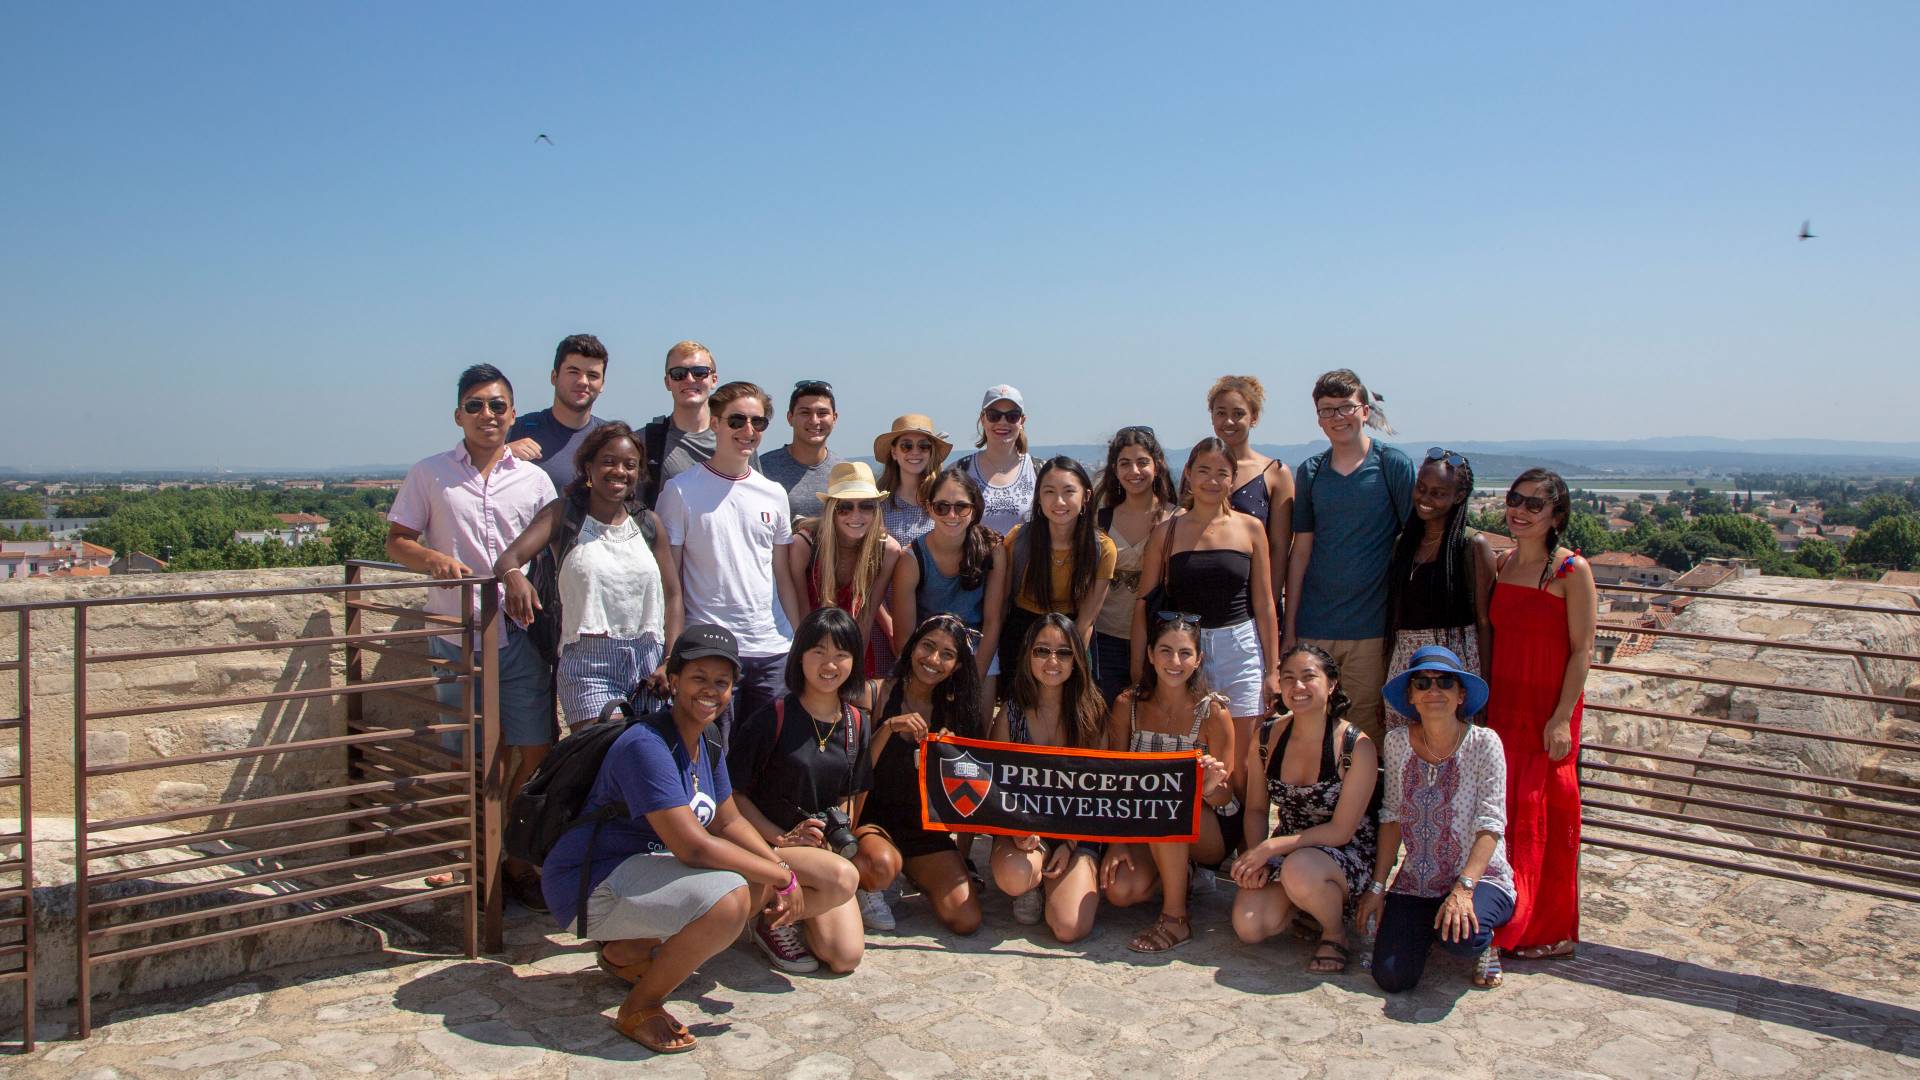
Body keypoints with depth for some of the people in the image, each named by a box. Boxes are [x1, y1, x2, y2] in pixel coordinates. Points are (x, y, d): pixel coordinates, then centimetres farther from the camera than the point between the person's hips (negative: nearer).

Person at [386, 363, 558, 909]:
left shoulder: (533, 479, 7)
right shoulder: (428, 475, 4)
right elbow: (397, 541, 5)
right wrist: (433, 558, -16)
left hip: (521, 633, 1)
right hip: (455, 634, -1)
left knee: (535, 747, -1)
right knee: (466, 754, 8)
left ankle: (517, 858, 17)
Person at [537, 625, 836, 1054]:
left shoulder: (708, 745, 7)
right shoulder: (645, 745, -24)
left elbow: (729, 822, 13)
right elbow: (692, 845, -30)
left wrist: (780, 867, -5)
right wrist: (785, 877, -22)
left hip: (649, 866, 10)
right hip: (590, 886, -10)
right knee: (728, 897, -31)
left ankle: (630, 949, 9)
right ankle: (638, 1008, -8)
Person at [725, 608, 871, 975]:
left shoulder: (857, 723, 5)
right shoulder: (773, 718, -11)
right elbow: (734, 794, -9)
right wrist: (782, 838, -18)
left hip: (826, 849, 5)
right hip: (769, 845, -5)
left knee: (846, 957, -12)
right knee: (844, 877, -34)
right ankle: (773, 918, -4)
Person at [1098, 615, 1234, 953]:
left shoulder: (1213, 713, -12)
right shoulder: (1127, 705, -5)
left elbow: (1225, 798, -8)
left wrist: (1211, 787, -31)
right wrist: (1116, 841, -14)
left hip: (1203, 833, -3)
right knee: (1120, 890, -25)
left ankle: (1175, 918, -20)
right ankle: (1179, 874, 9)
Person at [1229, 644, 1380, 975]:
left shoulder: (1356, 746, -18)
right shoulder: (1266, 737, -4)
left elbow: (1341, 831, -18)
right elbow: (1256, 809, 6)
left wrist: (1270, 848, -24)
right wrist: (1256, 857, -13)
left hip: (1347, 855, -4)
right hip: (1287, 850, 5)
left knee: (1299, 869, -38)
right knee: (1248, 926, -19)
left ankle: (1335, 932, -5)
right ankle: (1303, 903, 15)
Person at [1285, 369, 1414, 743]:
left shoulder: (1394, 466, -1)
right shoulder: (1309, 471, 8)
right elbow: (1301, 549, 10)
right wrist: (1289, 627, 7)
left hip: (1372, 628, -3)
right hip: (1313, 627, 3)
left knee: (1366, 729, 2)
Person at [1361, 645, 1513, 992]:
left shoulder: (1483, 743, -11)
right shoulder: (1397, 741, -2)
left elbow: (1491, 823, -16)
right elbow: (1392, 817, 4)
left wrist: (1463, 888, -28)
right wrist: (1377, 887, 0)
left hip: (1481, 877, -3)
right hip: (1415, 883, 3)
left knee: (1461, 937, -35)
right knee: (1391, 977, -14)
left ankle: (1484, 942, 4)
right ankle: (1425, 930, 20)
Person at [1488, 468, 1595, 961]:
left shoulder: (1572, 570, -9)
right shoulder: (1502, 564, 8)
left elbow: (1582, 650, -11)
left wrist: (1562, 717, -15)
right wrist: (1486, 702, 10)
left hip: (1549, 711, -5)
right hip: (1503, 707, 5)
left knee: (1545, 818, 2)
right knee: (1506, 815, 8)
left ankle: (1551, 930, 16)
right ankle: (1509, 921, 22)